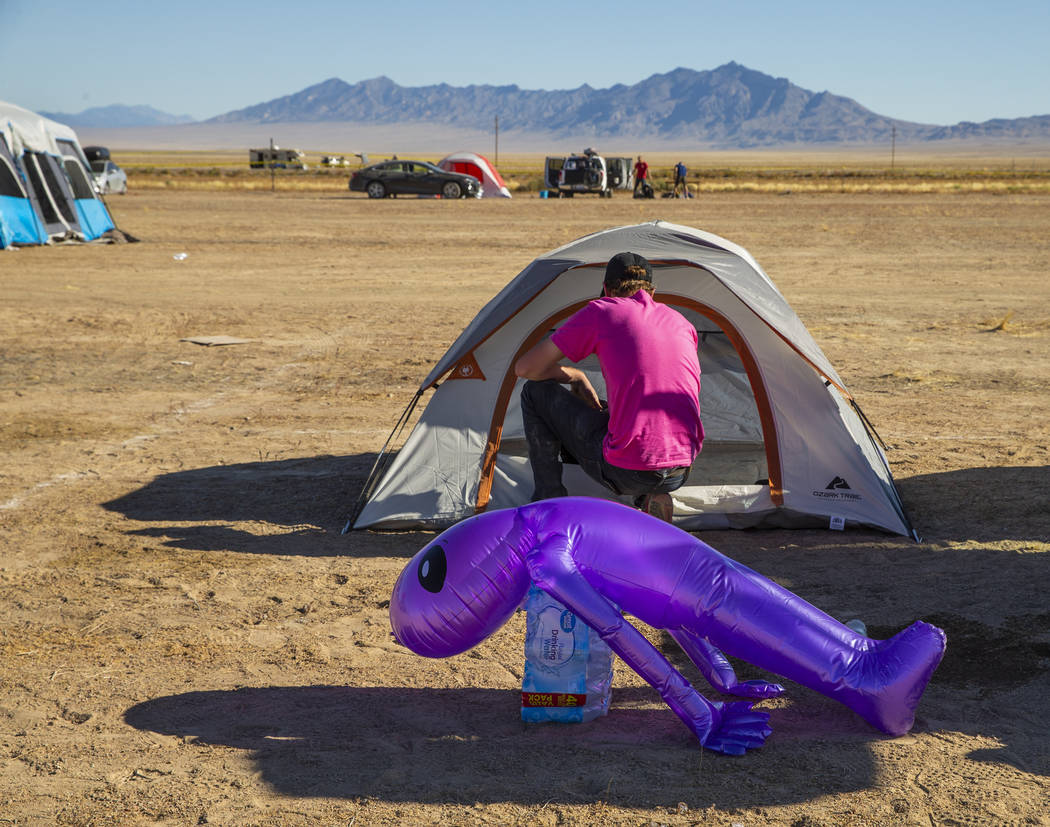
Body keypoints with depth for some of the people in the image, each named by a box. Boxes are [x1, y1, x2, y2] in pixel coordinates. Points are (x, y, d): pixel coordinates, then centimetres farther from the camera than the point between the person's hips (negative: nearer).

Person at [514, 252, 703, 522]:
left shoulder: (600, 312, 0)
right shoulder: (683, 324, 16)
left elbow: (525, 368, 6)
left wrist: (576, 377, 22)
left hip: (625, 472, -6)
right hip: (681, 473, 6)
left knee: (535, 393, 14)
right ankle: (651, 499, 17)